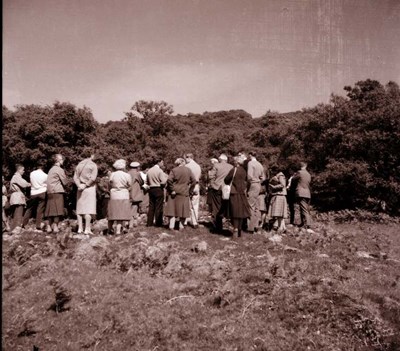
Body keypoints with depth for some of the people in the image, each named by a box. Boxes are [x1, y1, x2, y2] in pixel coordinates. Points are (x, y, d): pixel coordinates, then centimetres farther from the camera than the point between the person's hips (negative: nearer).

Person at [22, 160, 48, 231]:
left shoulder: (32, 173, -1)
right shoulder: (45, 175, -8)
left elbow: (31, 183, 9)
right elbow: (47, 185, 2)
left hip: (33, 193, 3)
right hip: (42, 193, -3)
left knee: (29, 209, 14)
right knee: (40, 210, -3)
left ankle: (23, 224, 19)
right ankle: (38, 227, -5)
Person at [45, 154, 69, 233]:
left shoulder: (51, 169, 18)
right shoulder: (59, 169, -8)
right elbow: (65, 182, -7)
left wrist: (62, 184, 13)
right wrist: (69, 181, 13)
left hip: (50, 192, 8)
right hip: (57, 192, -8)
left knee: (51, 209, 10)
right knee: (57, 209, -5)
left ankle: (49, 227, 11)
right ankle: (55, 227, -6)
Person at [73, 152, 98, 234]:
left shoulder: (79, 164, 11)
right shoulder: (93, 165, -5)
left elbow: (75, 177, 4)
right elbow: (93, 178, -16)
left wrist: (79, 185, -6)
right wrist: (86, 185, -9)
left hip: (80, 189, 5)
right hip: (90, 188, -5)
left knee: (80, 209, 8)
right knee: (89, 209, -4)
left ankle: (80, 228, 10)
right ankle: (87, 229, -6)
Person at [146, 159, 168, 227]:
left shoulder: (149, 171, 8)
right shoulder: (160, 171, -12)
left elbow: (146, 181, 12)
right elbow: (163, 182, -17)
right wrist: (166, 177, 0)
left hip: (151, 189, 6)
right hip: (158, 189, -6)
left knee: (151, 206, 11)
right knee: (159, 207, 0)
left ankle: (149, 223, 13)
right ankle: (158, 223, 3)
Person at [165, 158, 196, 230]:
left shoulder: (174, 170, -5)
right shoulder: (188, 170, 1)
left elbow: (169, 180, -16)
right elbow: (193, 180, -1)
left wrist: (172, 190, -9)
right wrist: (190, 190, 5)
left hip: (174, 193, -1)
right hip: (184, 193, 1)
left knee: (173, 208, 6)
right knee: (183, 209, 10)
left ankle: (171, 225, 4)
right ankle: (181, 226, 14)